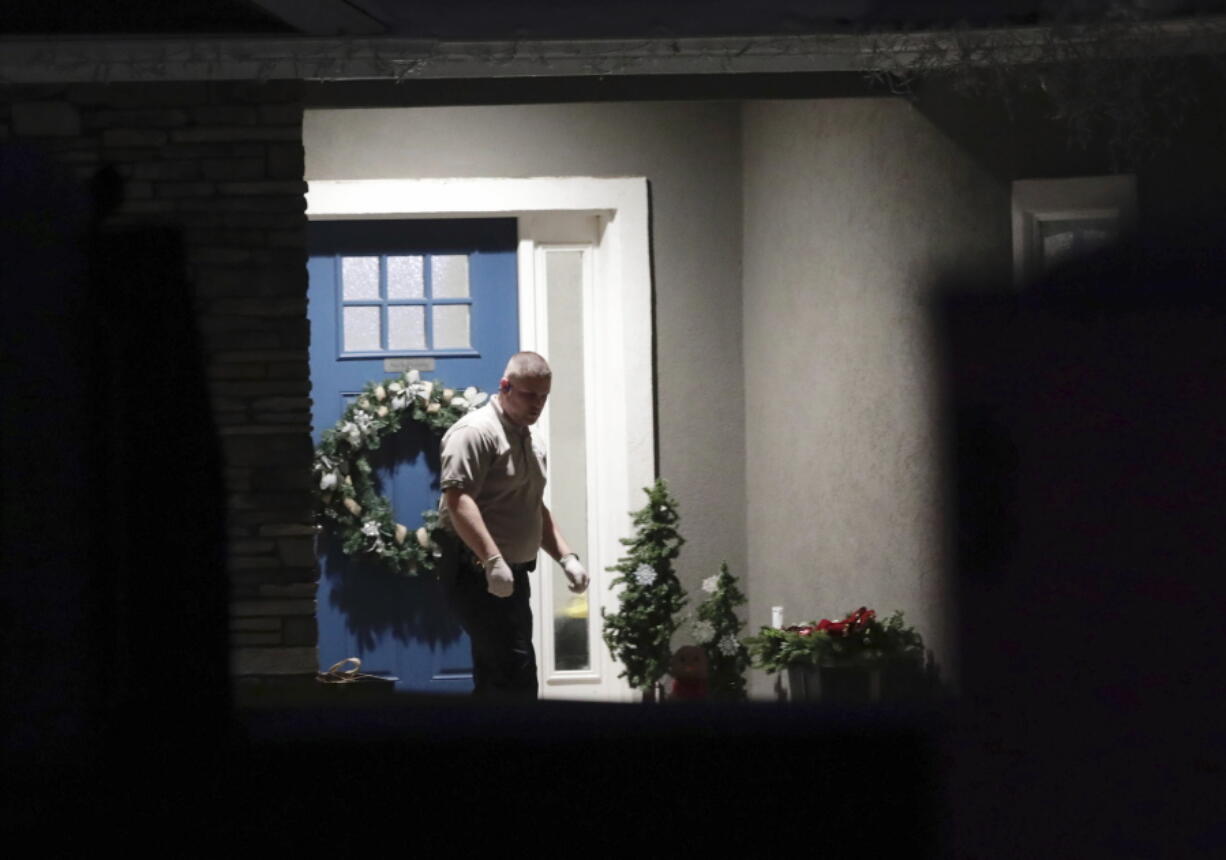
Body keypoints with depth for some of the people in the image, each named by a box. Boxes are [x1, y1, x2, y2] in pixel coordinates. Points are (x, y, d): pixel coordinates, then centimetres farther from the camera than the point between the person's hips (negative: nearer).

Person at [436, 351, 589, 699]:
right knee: (516, 674, -17)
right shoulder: (477, 432, -13)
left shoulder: (529, 441, 20)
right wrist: (492, 560, -33)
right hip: (478, 575, -10)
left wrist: (566, 557, 16)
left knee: (495, 679, 10)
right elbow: (458, 500, -24)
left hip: (511, 576, 10)